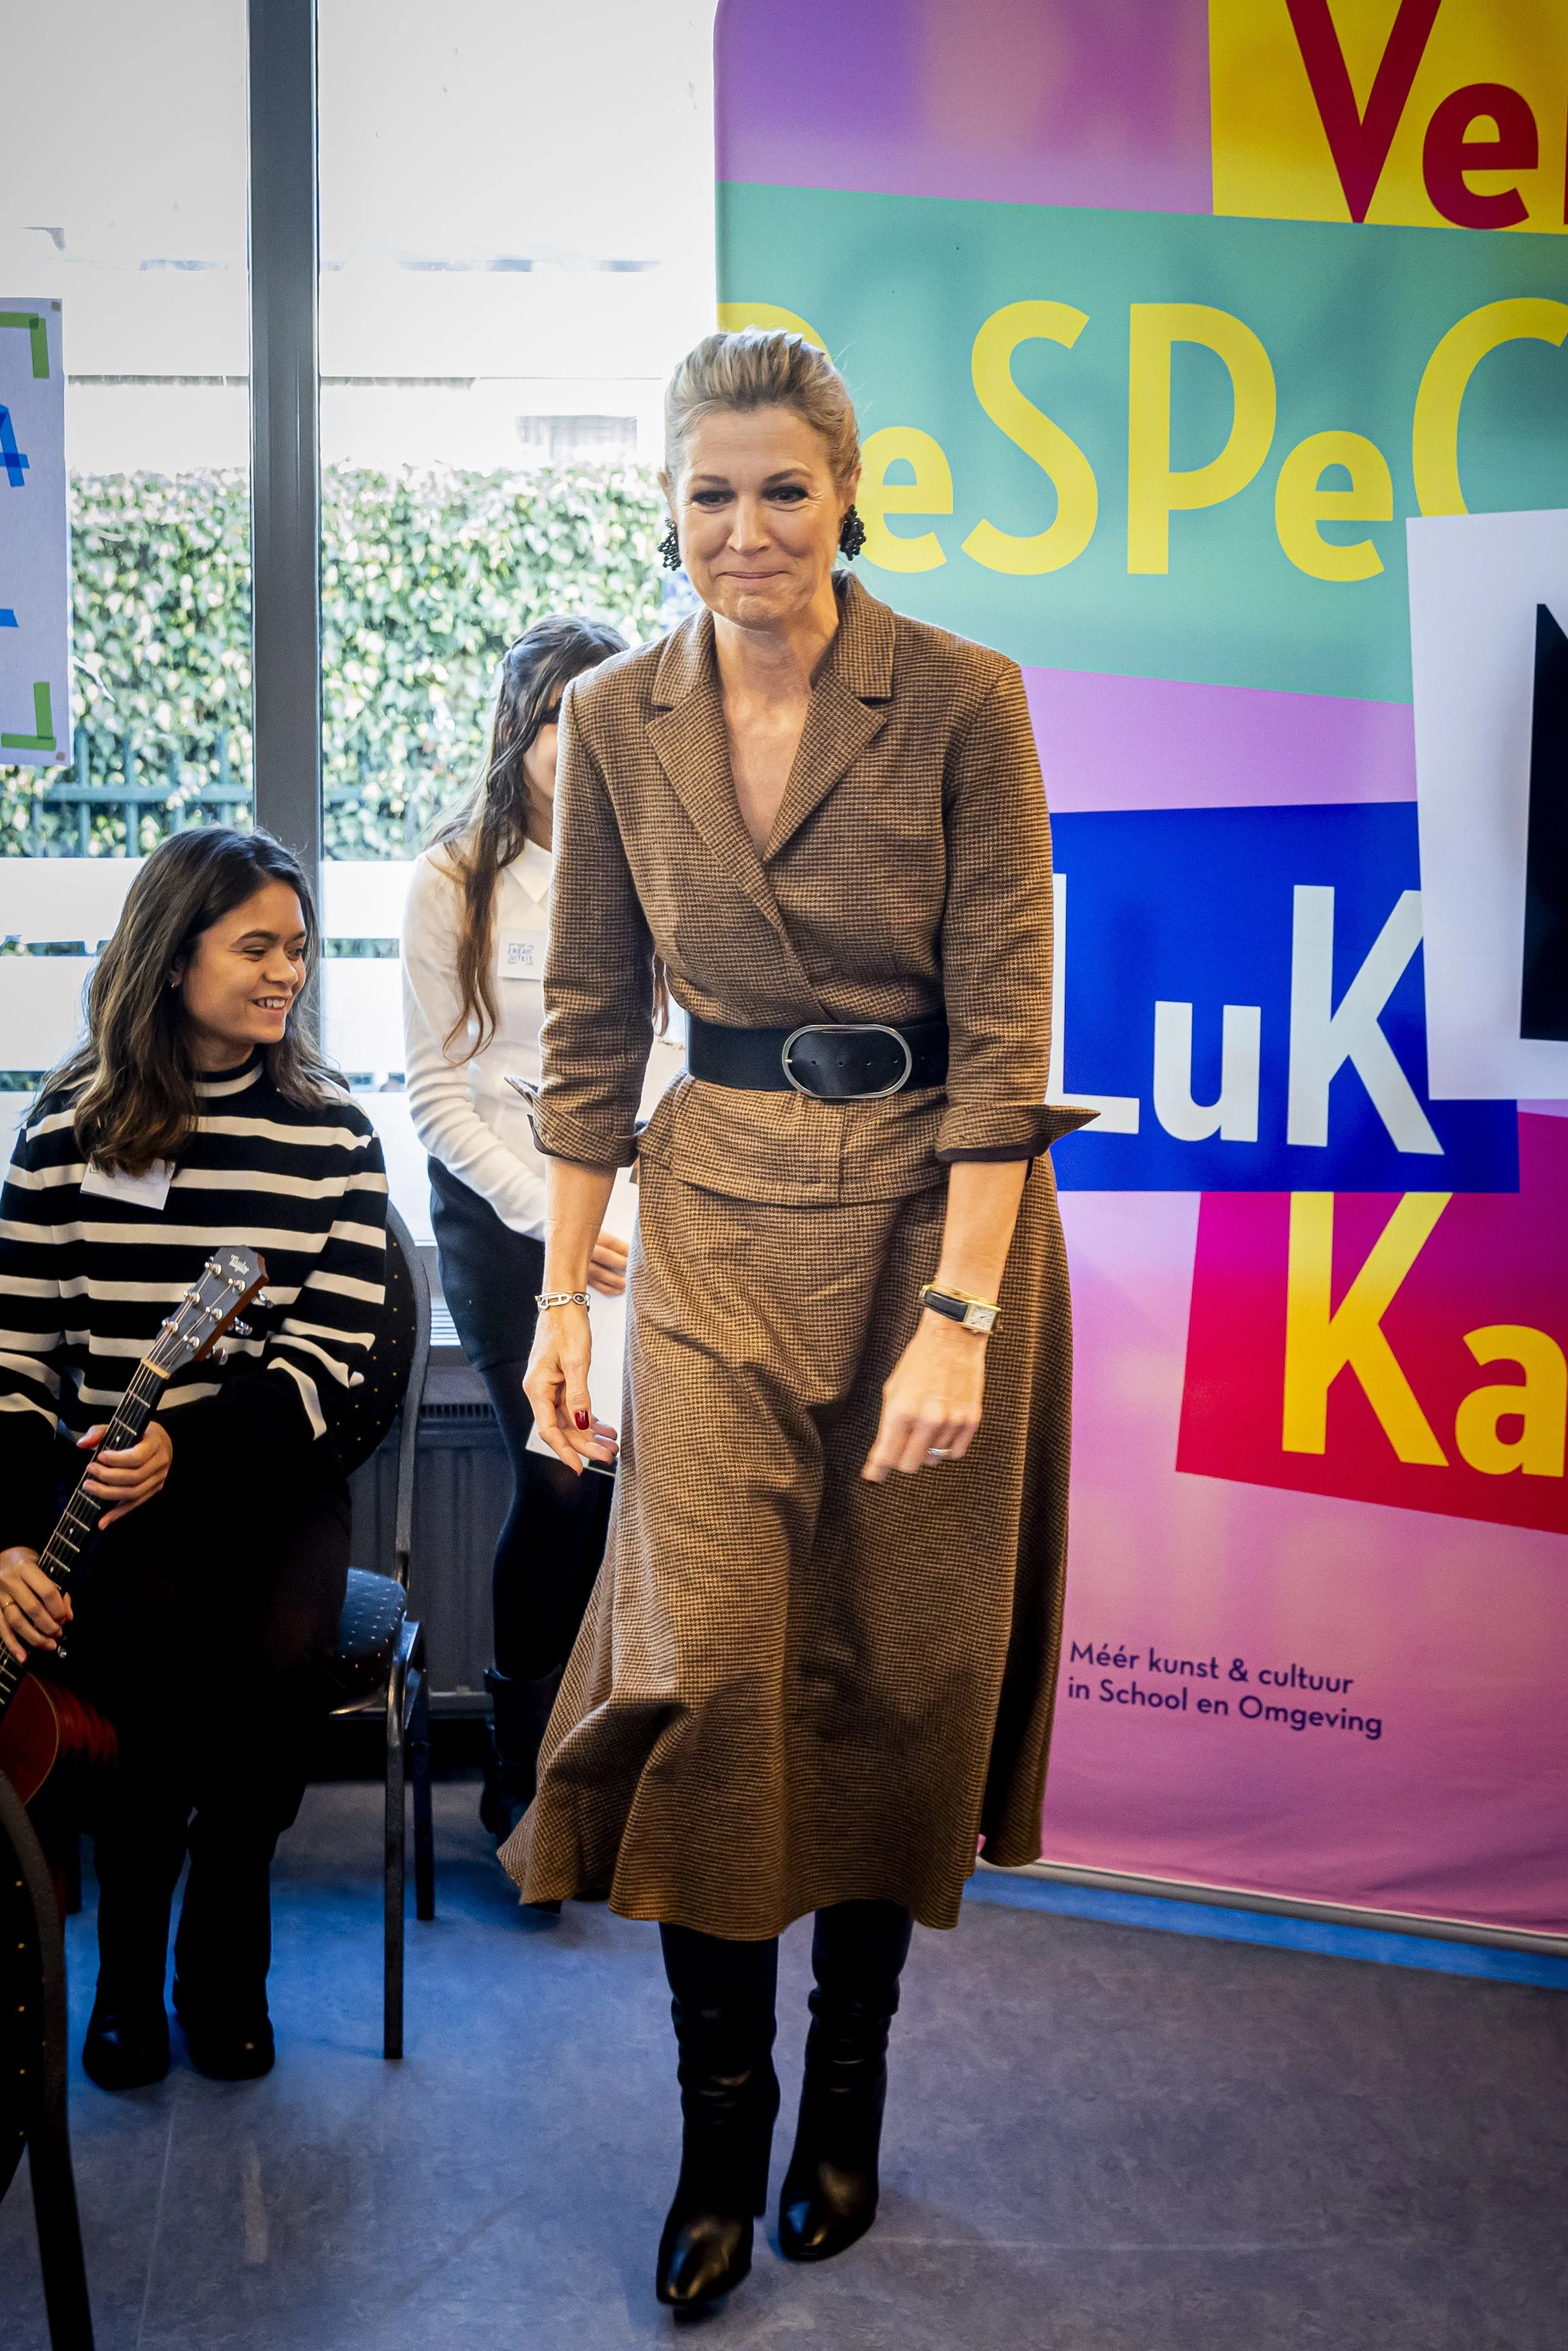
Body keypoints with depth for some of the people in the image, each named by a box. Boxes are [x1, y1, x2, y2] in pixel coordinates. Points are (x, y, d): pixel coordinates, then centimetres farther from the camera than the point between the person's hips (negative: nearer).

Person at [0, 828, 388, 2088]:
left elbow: (328, 1356, -2)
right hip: (112, 1478, -1)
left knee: (283, 1658, -29)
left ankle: (226, 1957, 1)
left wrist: (189, 1446, -20)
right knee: (159, 1652, -30)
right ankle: (128, 1966, -1)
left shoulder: (333, 1130, 4)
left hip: (273, 1474, 1)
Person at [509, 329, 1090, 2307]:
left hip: (935, 1204, -2)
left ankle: (848, 2093, 29)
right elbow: (592, 1026, 6)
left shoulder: (961, 706, -10)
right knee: (706, 1661, -4)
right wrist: (563, 1292, 3)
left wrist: (957, 1313, -20)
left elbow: (1004, 1028, -13)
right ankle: (720, 2130, 15)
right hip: (720, 1215, 2)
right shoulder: (613, 724, 1)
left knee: (899, 1665, 8)